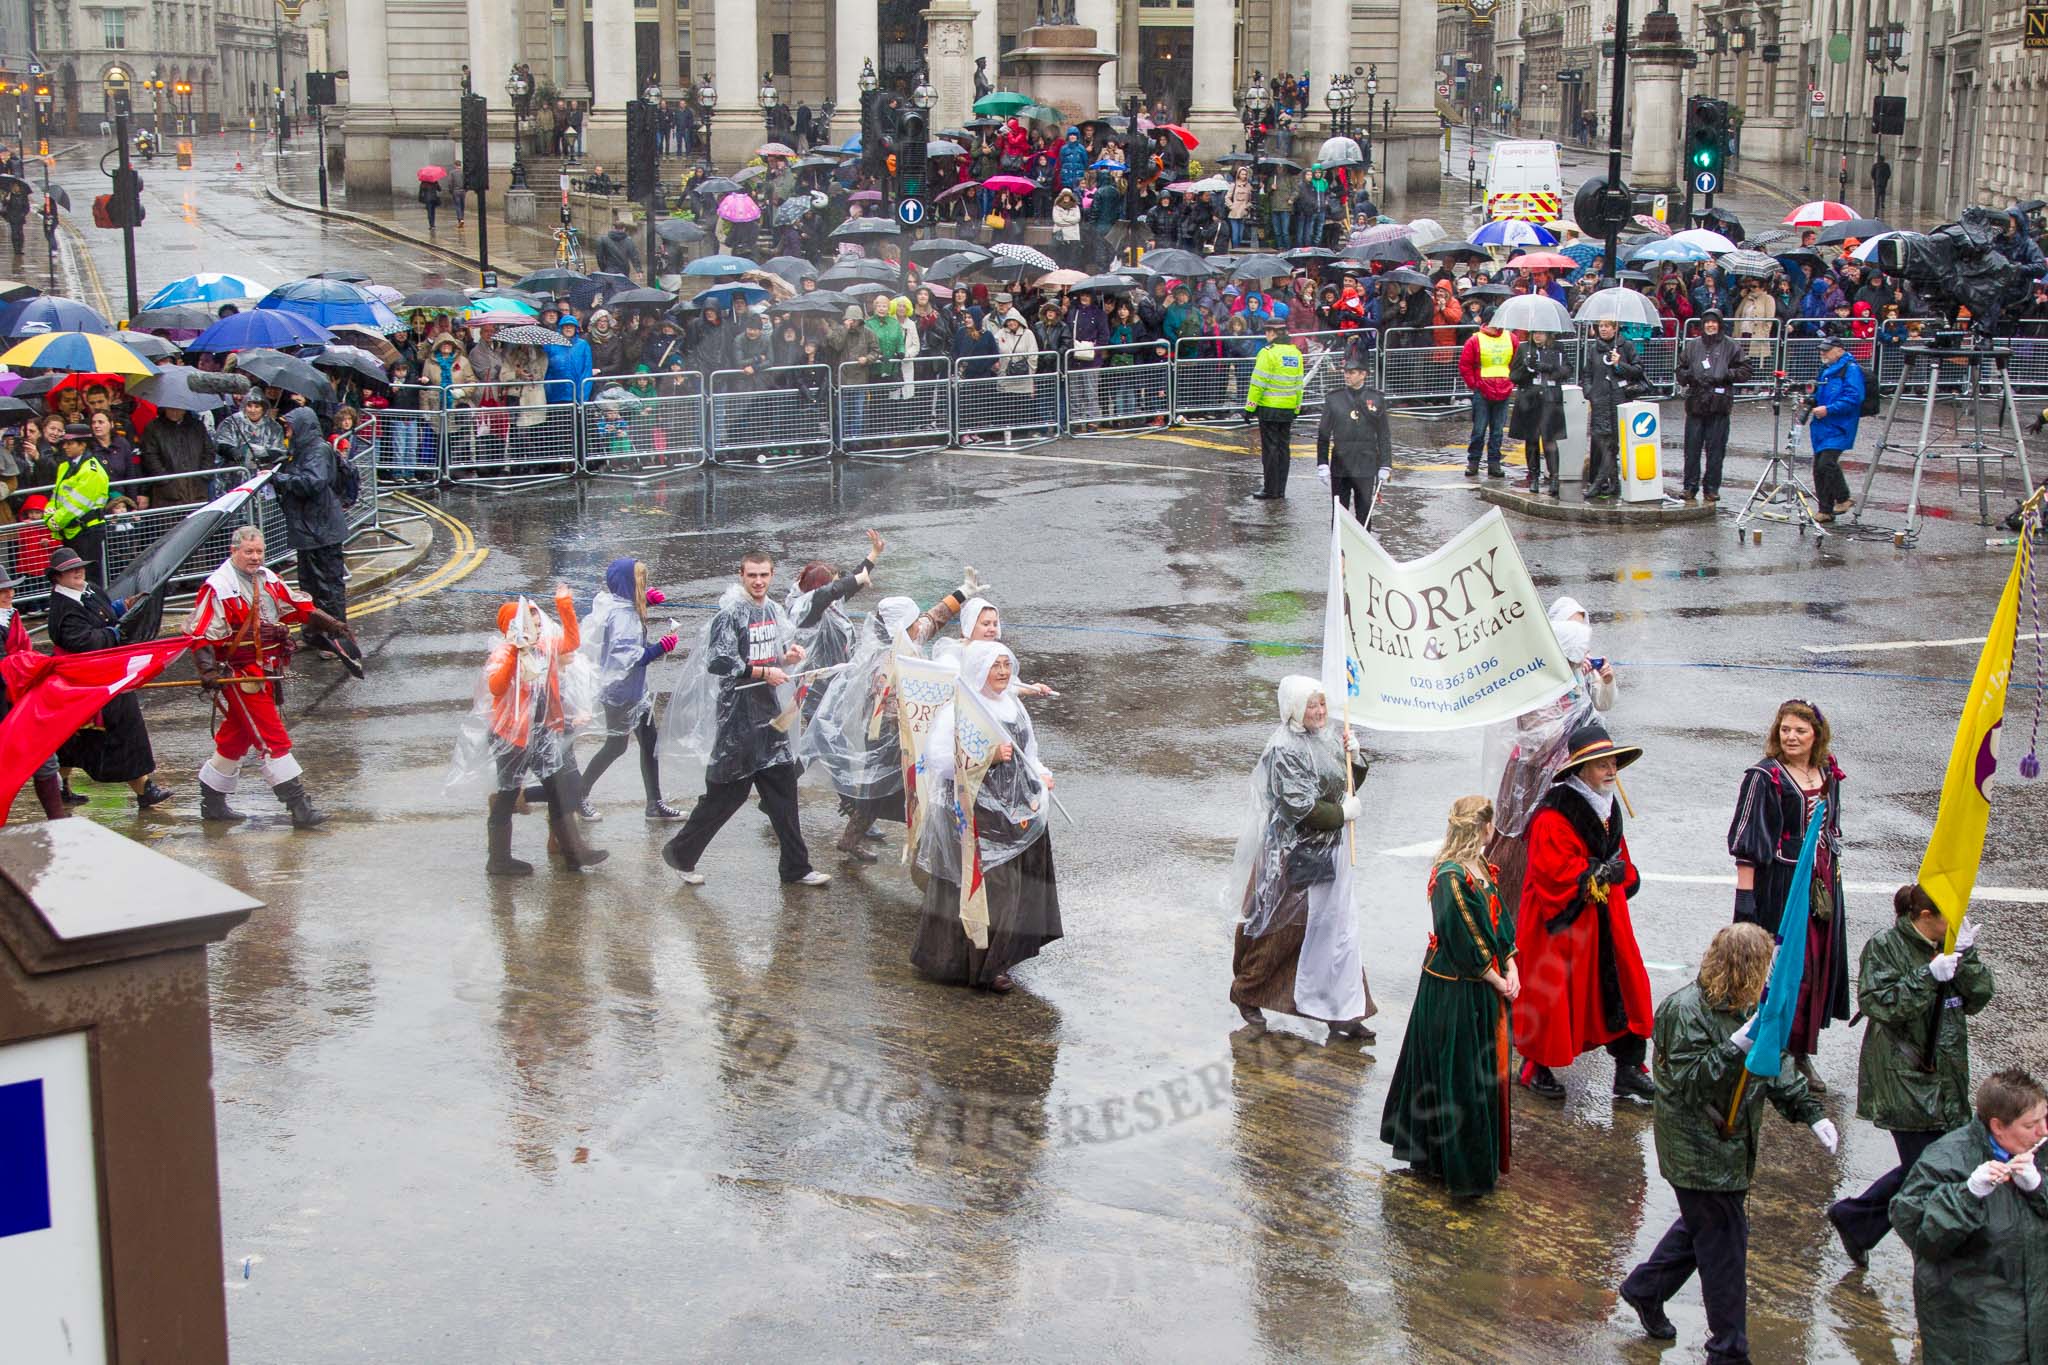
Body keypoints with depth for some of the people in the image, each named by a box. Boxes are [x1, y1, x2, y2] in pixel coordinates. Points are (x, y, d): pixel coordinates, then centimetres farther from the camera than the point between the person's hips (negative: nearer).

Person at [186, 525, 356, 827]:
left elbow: (298, 608, 18)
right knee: (273, 738, -10)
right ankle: (298, 806, -10)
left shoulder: (268, 579, 11)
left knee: (236, 738, 16)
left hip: (267, 672, 8)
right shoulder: (218, 587, -13)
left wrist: (332, 625, 10)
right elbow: (200, 633, -15)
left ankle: (212, 802, 29)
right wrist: (208, 669, -25)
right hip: (239, 674, -8)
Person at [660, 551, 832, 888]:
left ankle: (796, 867, 13)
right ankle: (680, 853, 14)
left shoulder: (774, 611, 11)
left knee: (783, 790, 7)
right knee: (727, 791, -2)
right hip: (737, 713, -7)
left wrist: (789, 656, 2)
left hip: (770, 712, 7)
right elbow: (717, 662, -21)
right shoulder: (731, 614, -12)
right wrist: (763, 672, -20)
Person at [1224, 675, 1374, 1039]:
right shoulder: (1286, 750, -18)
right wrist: (1342, 813, -15)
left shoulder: (1328, 739, 7)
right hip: (1294, 854, -8)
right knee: (1281, 929, 5)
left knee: (1338, 929, 8)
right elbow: (1299, 804, -24)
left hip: (1328, 852, 8)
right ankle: (1246, 991, 26)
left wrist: (1354, 757, -2)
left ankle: (1342, 1012, 12)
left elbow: (1350, 784, 17)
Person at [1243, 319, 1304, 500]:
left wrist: (1250, 407, -10)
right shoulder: (1296, 353, 9)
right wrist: (1297, 408, 21)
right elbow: (1298, 384, 14)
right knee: (1283, 447, 12)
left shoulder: (1268, 353, -14)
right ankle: (1281, 489, 16)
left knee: (1270, 448, -2)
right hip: (1288, 409, 7)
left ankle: (1271, 489, 0)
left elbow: (1258, 383, -14)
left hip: (1269, 408, -7)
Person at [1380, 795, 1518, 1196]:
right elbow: (1463, 941, -21)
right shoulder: (1451, 877, -22)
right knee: (1461, 1074, 1)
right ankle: (1464, 1167, 11)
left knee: (1487, 1069, 16)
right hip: (1455, 993, -9)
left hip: (1485, 989, 9)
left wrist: (1510, 967, -1)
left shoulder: (1480, 868, 6)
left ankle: (1482, 1159, 29)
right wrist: (1497, 981, -12)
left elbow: (1499, 922, 10)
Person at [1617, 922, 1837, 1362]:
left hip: (1730, 1144, 9)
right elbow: (1690, 1082, -25)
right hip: (1700, 1154, -9)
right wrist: (1738, 1045, -35)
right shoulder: (1687, 1011, -21)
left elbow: (1774, 1066, 13)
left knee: (1702, 1225, 22)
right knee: (1725, 1243, -2)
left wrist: (1810, 1112, 4)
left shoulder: (1744, 1006, 6)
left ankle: (1644, 1290, 42)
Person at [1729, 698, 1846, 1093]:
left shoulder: (1827, 773, 8)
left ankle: (1801, 1051, 20)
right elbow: (1746, 841, -14)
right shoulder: (1765, 777, -12)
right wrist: (1745, 894, -18)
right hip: (1779, 884, -7)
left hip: (1822, 883, 7)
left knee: (1818, 967, 10)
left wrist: (1832, 877, 17)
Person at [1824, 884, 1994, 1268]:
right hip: (1904, 1081, -7)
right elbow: (1878, 1003, -19)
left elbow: (1978, 998, 3)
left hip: (1945, 1081, 7)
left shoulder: (1950, 946, 8)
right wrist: (1929, 976, -26)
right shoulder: (1884, 947, -10)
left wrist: (1966, 956, -12)